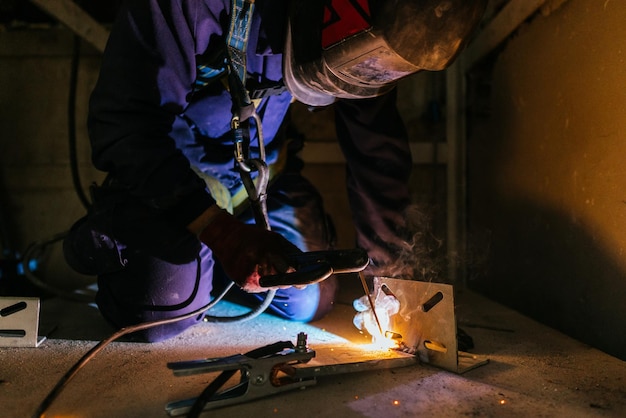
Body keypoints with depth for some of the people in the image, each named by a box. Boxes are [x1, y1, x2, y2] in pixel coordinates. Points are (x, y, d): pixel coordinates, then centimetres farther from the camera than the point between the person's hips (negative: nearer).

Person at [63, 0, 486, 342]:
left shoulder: (370, 37, -15)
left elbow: (378, 149, -8)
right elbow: (123, 124, -30)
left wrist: (382, 266, -7)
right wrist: (219, 229, -39)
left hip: (262, 169, 5)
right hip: (167, 171, -4)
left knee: (310, 302, 2)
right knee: (164, 314, -17)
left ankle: (216, 265, 27)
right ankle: (100, 238, 15)